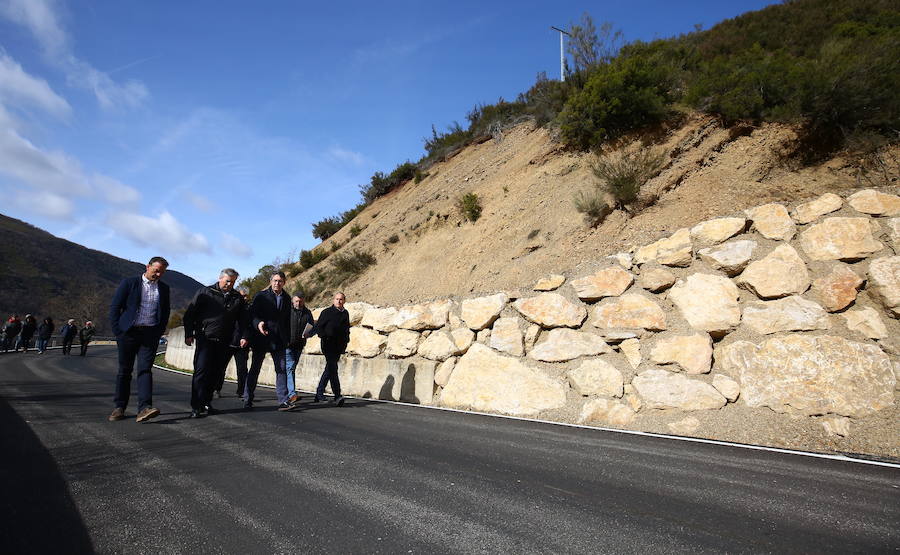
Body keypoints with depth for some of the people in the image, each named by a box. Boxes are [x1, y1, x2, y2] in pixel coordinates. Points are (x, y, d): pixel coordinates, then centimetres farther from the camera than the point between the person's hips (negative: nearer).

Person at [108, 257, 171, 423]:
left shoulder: (164, 288, 11)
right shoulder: (129, 283, 2)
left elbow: (165, 313, 18)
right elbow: (114, 307, 1)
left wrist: (159, 333, 7)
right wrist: (118, 331, -4)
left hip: (150, 334, 1)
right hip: (129, 333, -1)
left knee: (145, 369, -9)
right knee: (125, 371, 6)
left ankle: (144, 408, -18)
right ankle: (119, 408, 16)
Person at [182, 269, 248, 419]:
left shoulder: (237, 298, 13)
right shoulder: (205, 293, 2)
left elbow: (242, 320, 16)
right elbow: (189, 314, 2)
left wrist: (243, 336, 4)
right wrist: (189, 334, -5)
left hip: (223, 342, 4)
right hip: (205, 339, -4)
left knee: (216, 373, 6)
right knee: (201, 371, -9)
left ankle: (206, 402, 19)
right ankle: (196, 406, -6)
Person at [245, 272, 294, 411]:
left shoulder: (287, 298, 11)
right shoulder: (261, 296, -1)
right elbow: (252, 313, -6)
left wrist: (287, 337, 10)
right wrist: (258, 323, -27)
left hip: (278, 340, 3)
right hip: (261, 338, -3)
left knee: (282, 369, -3)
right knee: (254, 369, 7)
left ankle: (284, 401, -3)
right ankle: (247, 400, 17)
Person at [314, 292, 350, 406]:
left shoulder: (345, 313, 14)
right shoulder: (326, 312, -1)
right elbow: (318, 327, -1)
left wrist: (346, 339, 13)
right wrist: (324, 337, -15)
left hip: (339, 347, 6)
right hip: (328, 346, -6)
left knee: (329, 369, 12)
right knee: (333, 369, -14)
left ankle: (319, 392, 25)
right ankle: (337, 396, -16)